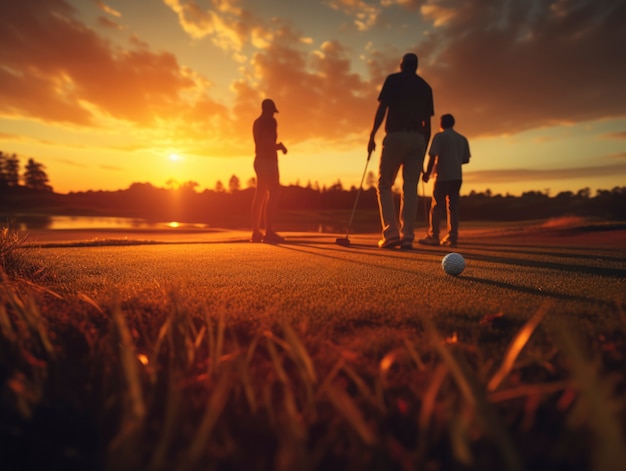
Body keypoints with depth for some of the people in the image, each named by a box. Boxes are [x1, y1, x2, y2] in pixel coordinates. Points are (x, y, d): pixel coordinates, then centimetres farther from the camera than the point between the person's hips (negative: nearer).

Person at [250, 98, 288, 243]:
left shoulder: (257, 122, 19)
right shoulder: (270, 121, -7)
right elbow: (269, 142, -18)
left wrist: (277, 146, 28)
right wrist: (279, 146, 0)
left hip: (259, 160, 9)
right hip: (268, 161, -9)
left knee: (260, 196, 7)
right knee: (273, 194, -12)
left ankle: (256, 232, 5)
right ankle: (269, 232, -19)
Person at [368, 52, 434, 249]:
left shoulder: (393, 79, 8)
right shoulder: (425, 87, 19)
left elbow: (382, 108, -3)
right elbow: (427, 123, 15)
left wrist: (372, 135, -1)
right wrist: (424, 149, 19)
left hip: (395, 136, -4)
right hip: (418, 139, 4)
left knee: (384, 185, 3)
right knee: (410, 187, 3)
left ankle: (391, 233, -10)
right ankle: (407, 236, -2)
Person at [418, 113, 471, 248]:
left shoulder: (439, 136, -3)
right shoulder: (462, 139, 14)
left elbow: (433, 156, -12)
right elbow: (466, 159, 14)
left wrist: (427, 172, -6)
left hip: (442, 176, -5)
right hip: (457, 176, 5)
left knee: (436, 206, -2)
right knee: (453, 206, 5)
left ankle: (433, 236, -4)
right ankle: (452, 237, 2)